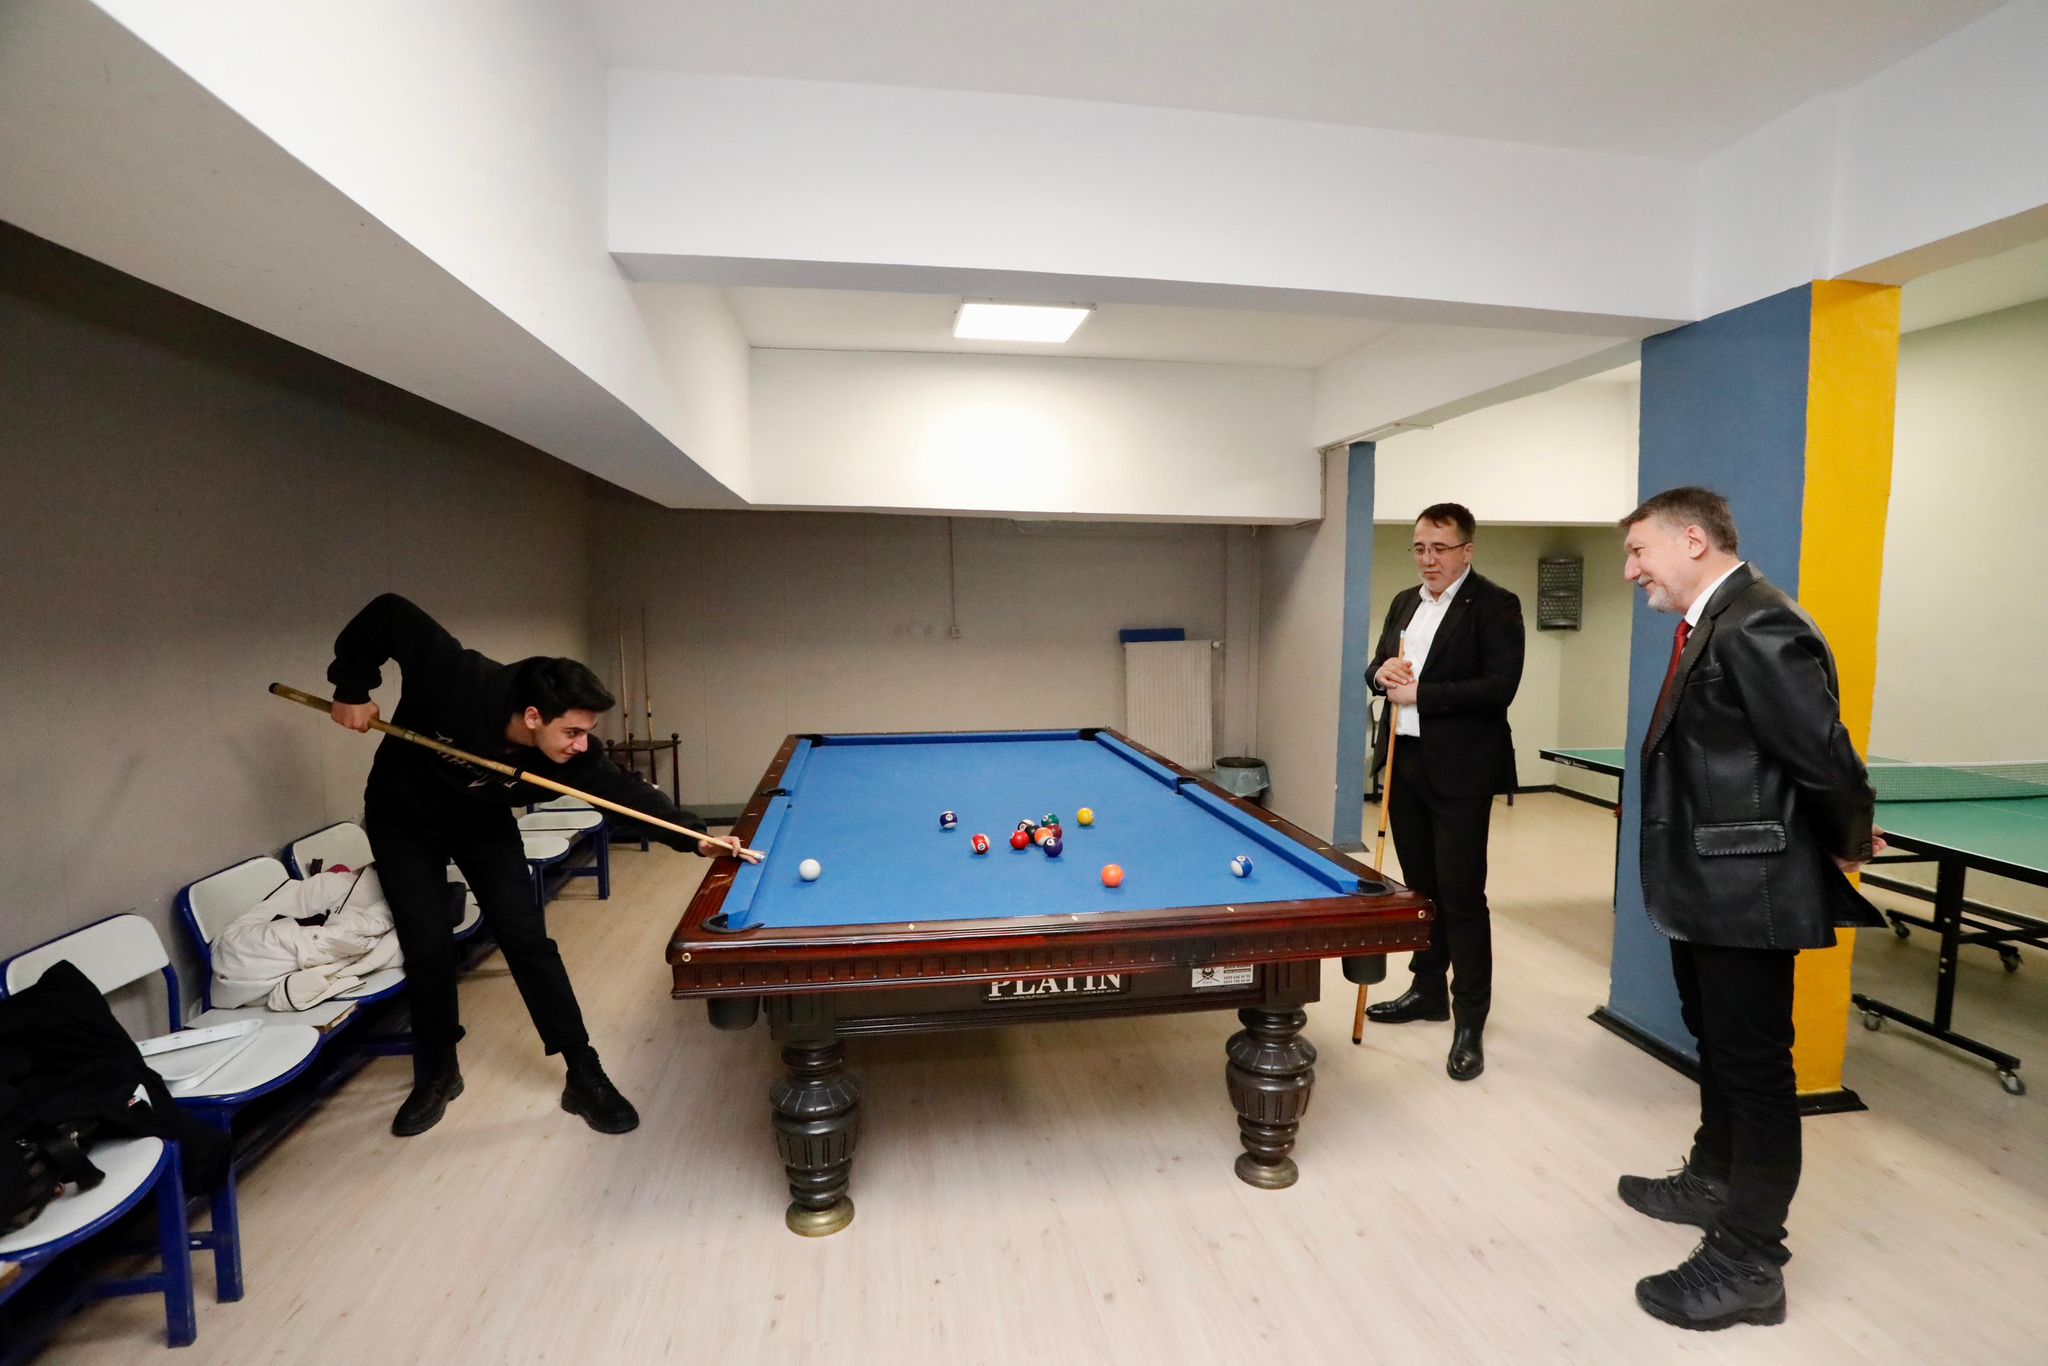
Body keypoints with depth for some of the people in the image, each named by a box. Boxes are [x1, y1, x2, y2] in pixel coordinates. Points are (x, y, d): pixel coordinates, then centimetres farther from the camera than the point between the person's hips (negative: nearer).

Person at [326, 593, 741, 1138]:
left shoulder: (569, 754, -30)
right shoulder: (456, 680, -38)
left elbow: (627, 791, -32)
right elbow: (387, 615, -28)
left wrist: (695, 836, -45)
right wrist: (351, 689, -25)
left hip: (483, 823, 2)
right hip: (403, 819, -1)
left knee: (527, 941, -6)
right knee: (429, 947, -4)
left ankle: (584, 1075, 0)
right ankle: (436, 1074, 20)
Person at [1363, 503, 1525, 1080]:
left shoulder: (1495, 605, -9)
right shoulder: (1404, 602, 13)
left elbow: (1499, 687, -18)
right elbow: (1378, 664, 19)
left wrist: (1419, 693, -19)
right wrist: (1382, 671, -5)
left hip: (1459, 770, -7)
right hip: (1405, 762, 7)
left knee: (1461, 895, -3)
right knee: (1420, 886, 16)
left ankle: (1470, 1022, 8)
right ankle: (1428, 990, 31)